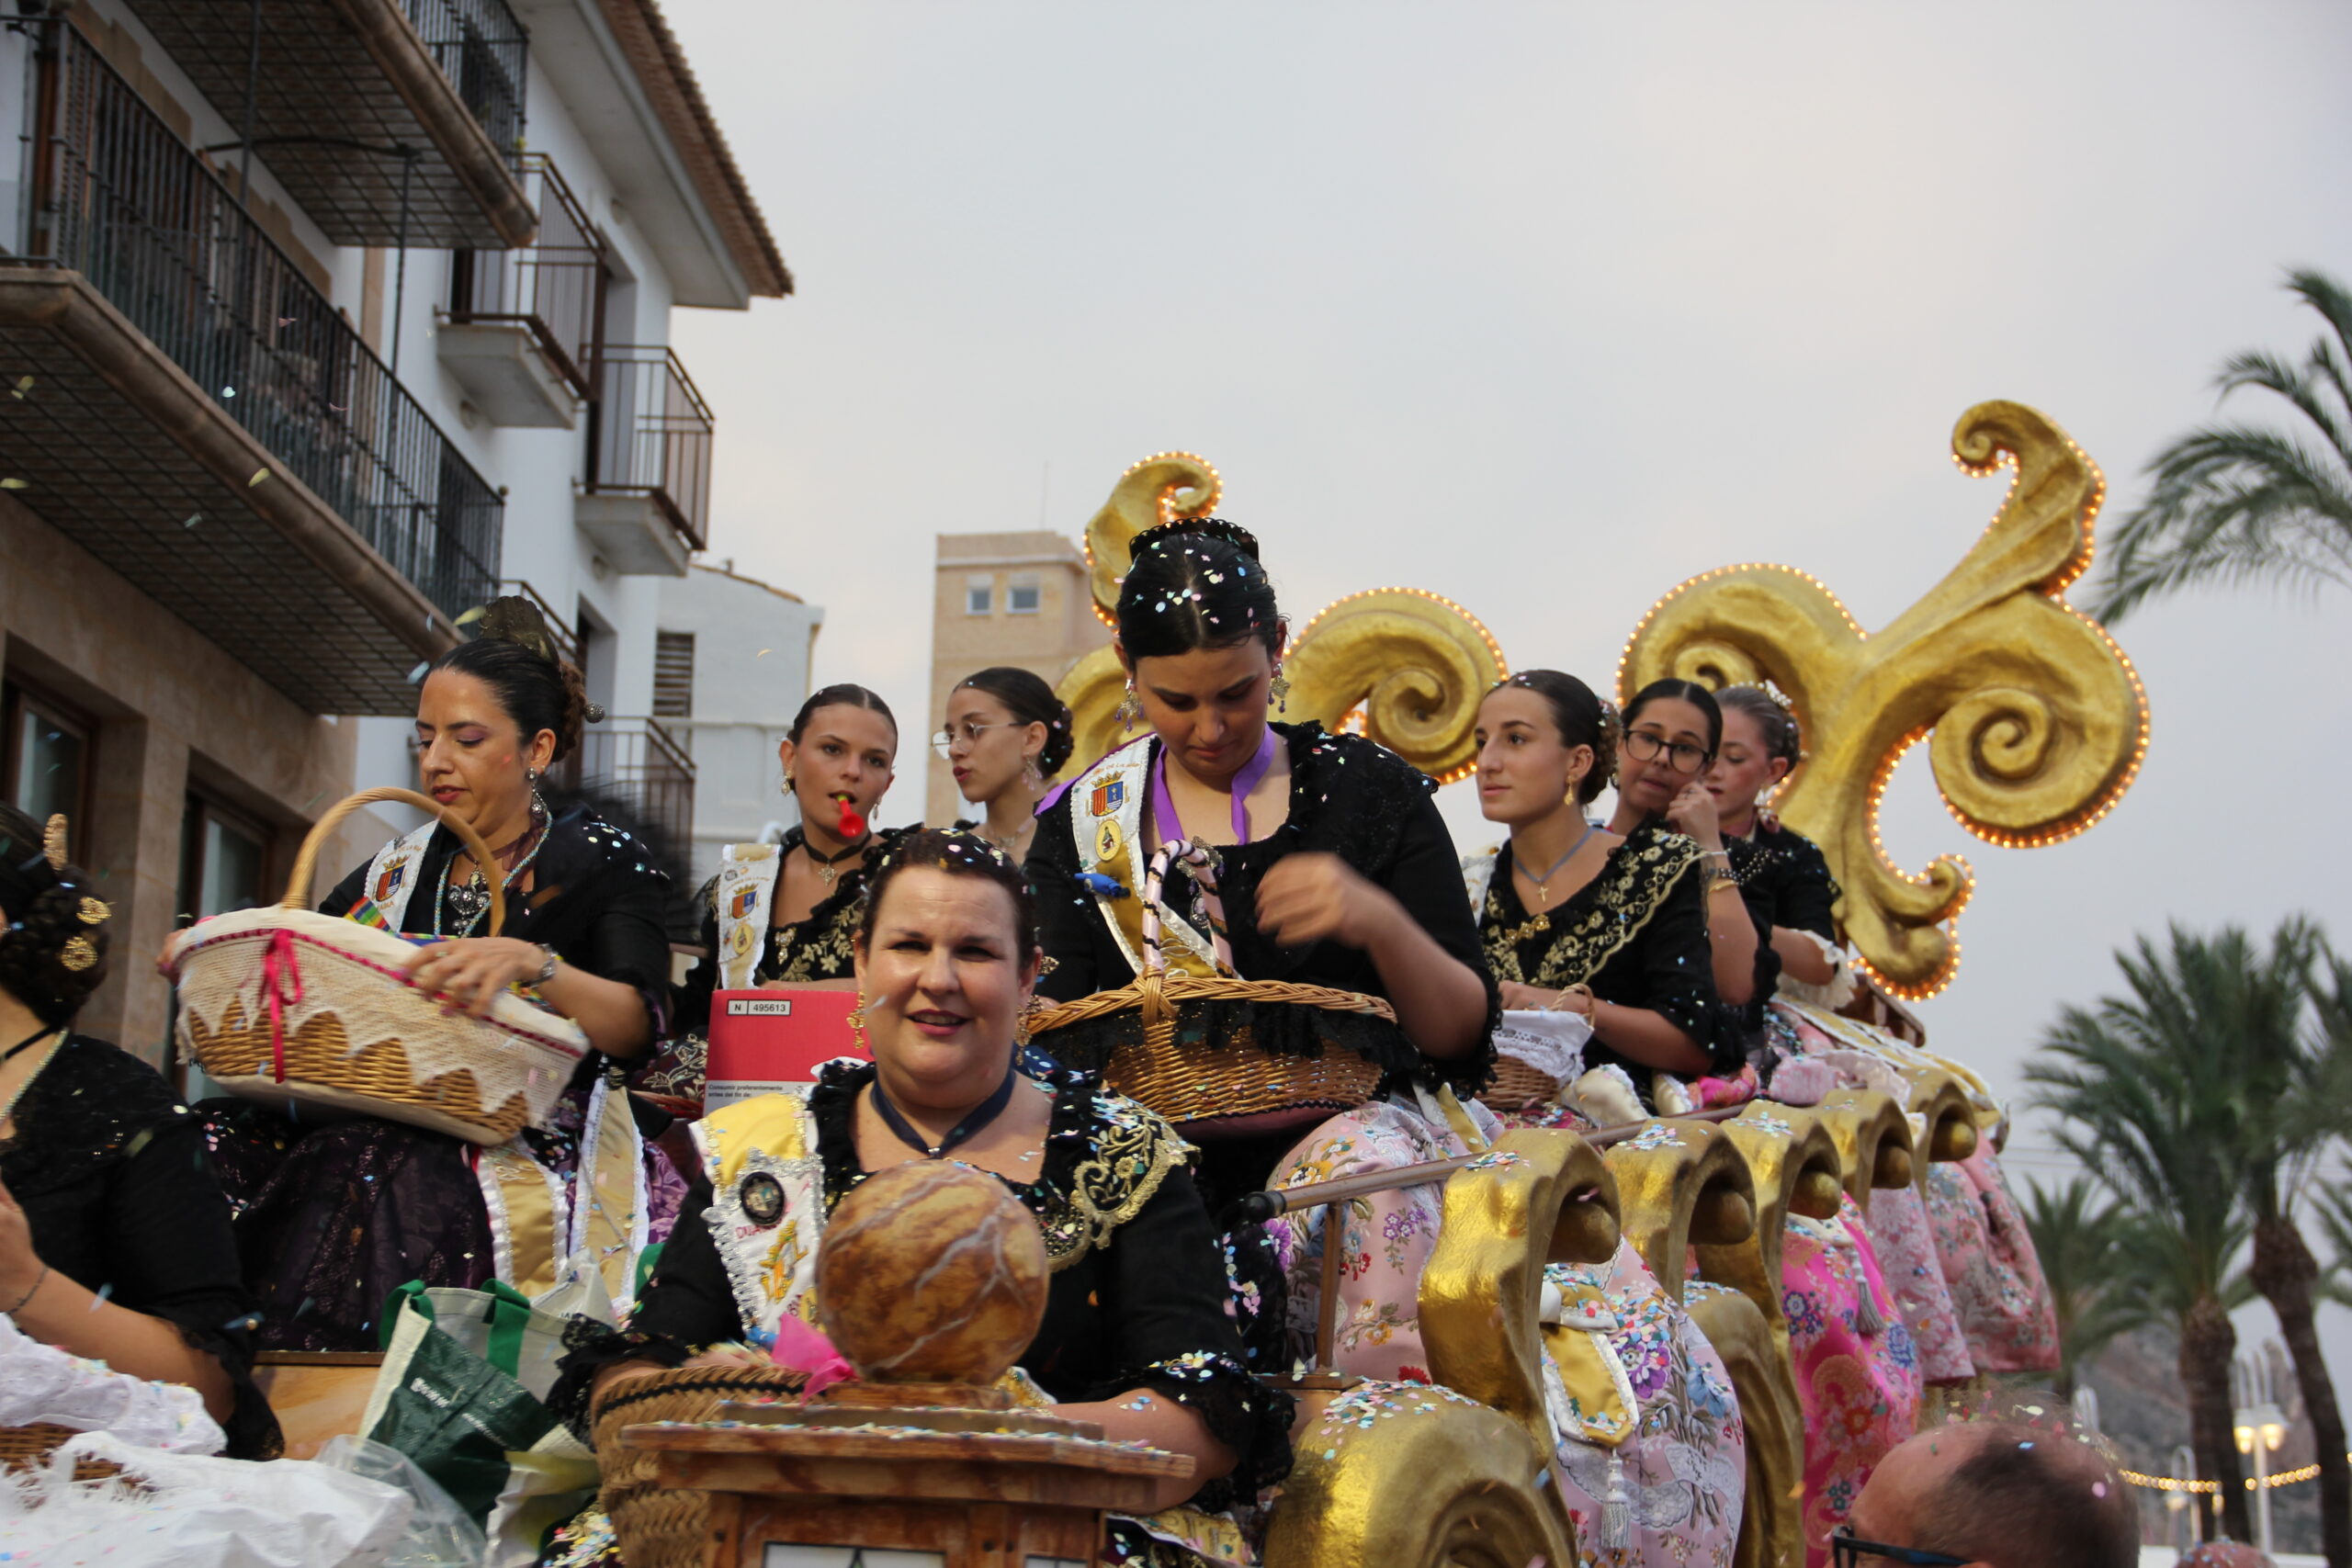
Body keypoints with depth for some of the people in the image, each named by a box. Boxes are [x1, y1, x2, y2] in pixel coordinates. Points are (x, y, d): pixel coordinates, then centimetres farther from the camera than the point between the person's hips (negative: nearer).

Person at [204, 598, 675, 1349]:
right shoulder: (395, 870, 20)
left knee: (377, 1180, -34)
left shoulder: (600, 859, 6)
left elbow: (637, 1024, -9)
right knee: (206, 1156, -19)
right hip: (390, 1131, 5)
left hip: (529, 1142, -5)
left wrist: (532, 964, -26)